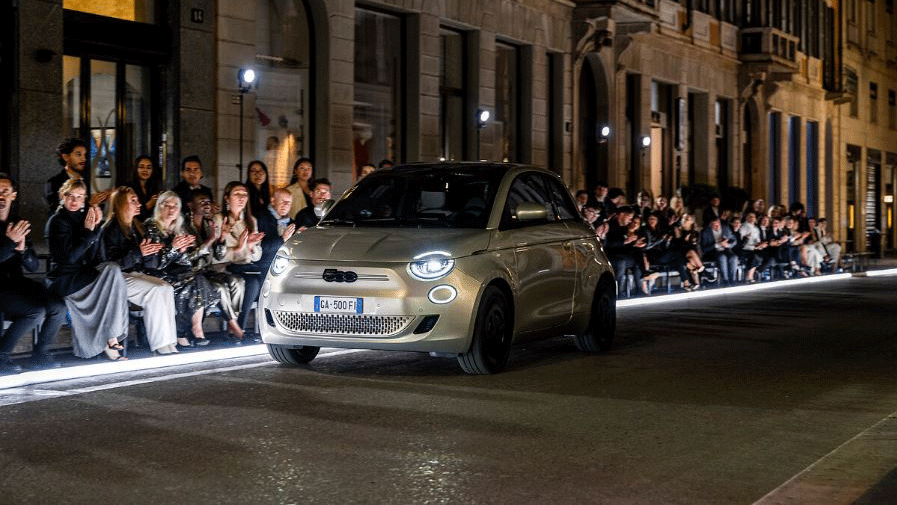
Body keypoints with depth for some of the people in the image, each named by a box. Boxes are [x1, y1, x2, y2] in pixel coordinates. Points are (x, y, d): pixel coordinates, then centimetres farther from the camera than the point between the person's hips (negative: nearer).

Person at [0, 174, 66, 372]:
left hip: (17, 282, 6)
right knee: (36, 311, -27)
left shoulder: (17, 224, 13)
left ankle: (40, 353, 3)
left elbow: (33, 266, 9)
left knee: (58, 307, -14)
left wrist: (23, 249, -11)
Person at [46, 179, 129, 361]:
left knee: (112, 269, -23)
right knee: (112, 270, -25)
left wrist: (95, 228, -6)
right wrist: (88, 231, -14)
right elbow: (69, 257, -15)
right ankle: (110, 338, -22)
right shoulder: (58, 221, -4)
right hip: (64, 280, -6)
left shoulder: (84, 217, 14)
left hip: (84, 274, 6)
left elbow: (92, 257, 5)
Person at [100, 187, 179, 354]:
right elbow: (111, 264, -17)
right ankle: (159, 345, -24)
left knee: (167, 288, -19)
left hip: (136, 275, 7)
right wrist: (138, 253, -23)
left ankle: (168, 342, -24)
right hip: (118, 279, -7)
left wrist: (152, 252, -5)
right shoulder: (111, 230, -7)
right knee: (156, 290, -27)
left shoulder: (136, 227, 18)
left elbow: (149, 264, 18)